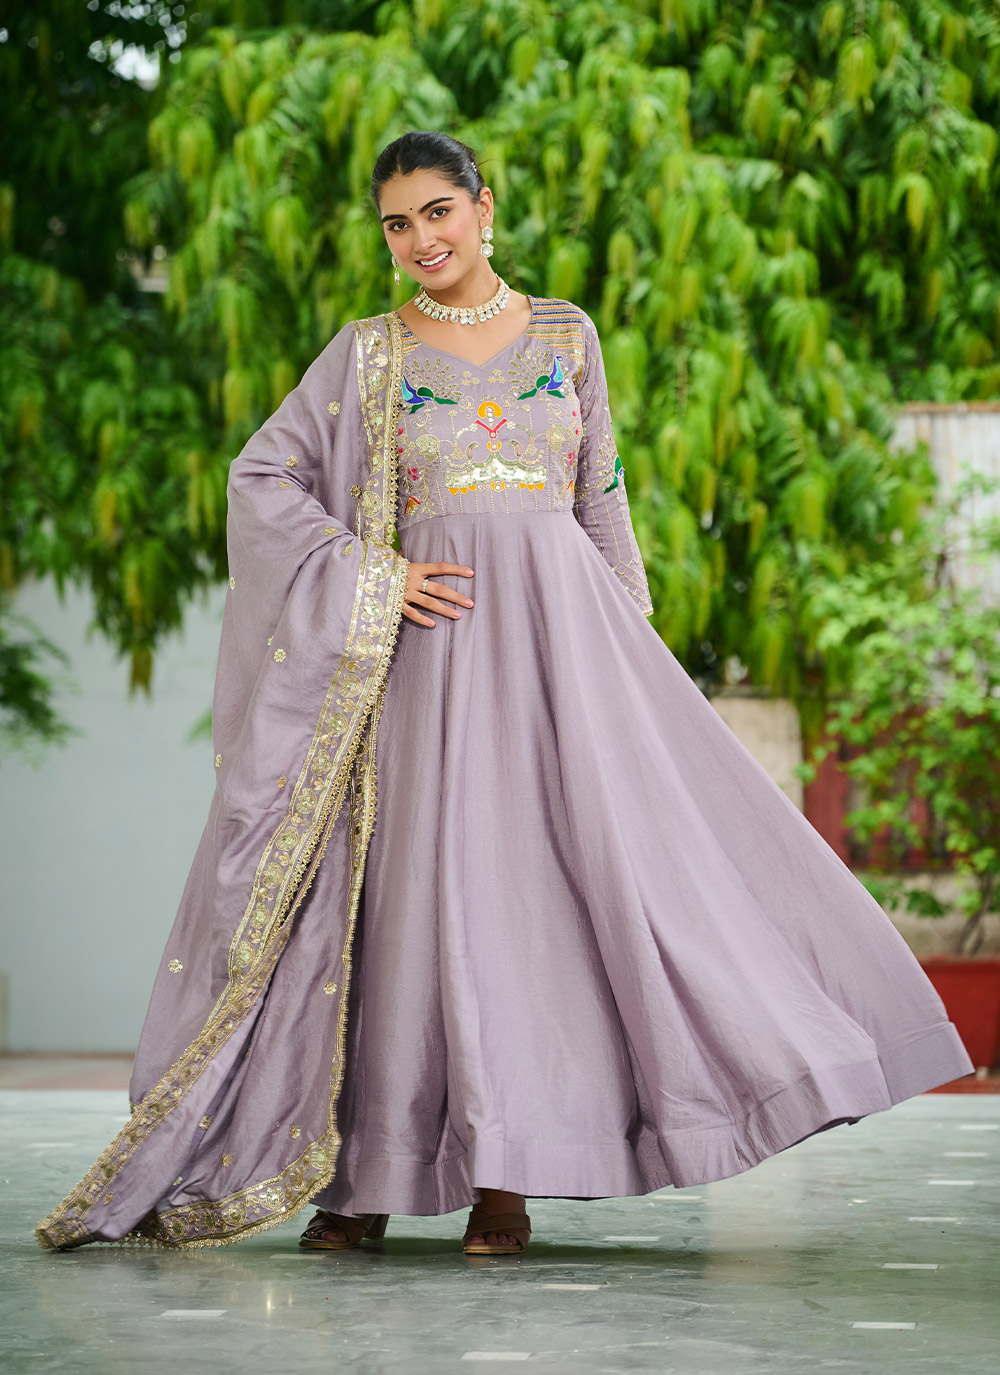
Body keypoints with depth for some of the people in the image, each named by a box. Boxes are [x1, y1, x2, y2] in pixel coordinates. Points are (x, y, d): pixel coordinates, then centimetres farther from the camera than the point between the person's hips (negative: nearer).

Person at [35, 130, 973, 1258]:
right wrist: (375, 581, -6)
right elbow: (261, 477, 4)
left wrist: (630, 647, 8)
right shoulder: (367, 353, 7)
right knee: (416, 881, -4)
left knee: (559, 867, -7)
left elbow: (603, 506, 15)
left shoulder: (566, 336, 12)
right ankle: (368, 1174, 3)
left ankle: (504, 1175, -2)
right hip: (430, 640, -1)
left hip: (560, 627, 1)